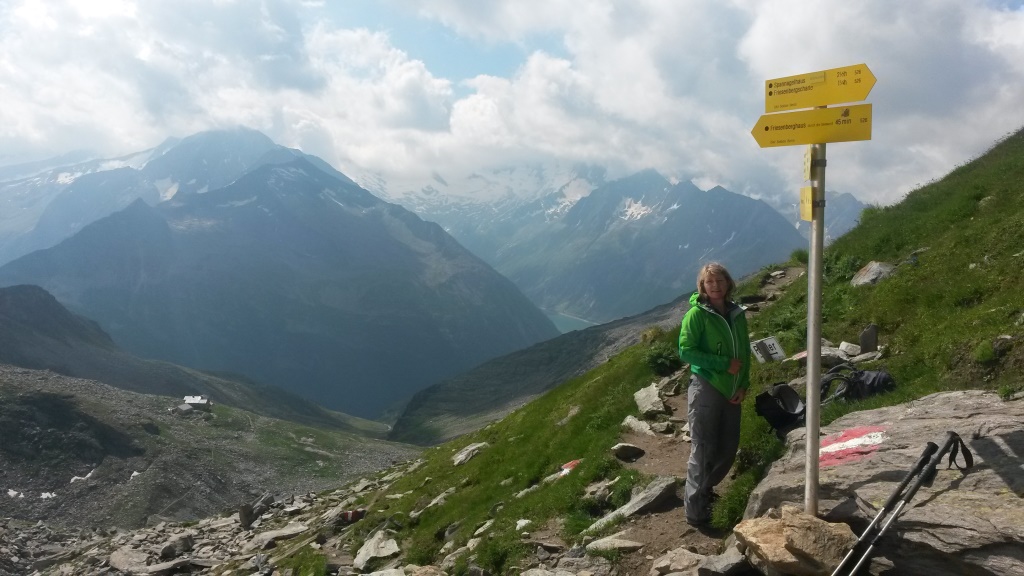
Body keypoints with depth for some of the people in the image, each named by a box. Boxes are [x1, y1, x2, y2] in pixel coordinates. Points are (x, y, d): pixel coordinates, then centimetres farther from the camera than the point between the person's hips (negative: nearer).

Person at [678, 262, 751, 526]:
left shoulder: (737, 314, 10)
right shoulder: (697, 314, -8)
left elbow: (745, 352, 14)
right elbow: (686, 351, -13)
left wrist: (743, 385, 2)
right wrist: (724, 364, -15)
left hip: (731, 391, 6)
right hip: (705, 388, -6)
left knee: (728, 448, 11)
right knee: (703, 450, -5)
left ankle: (702, 488, 34)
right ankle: (695, 510, 4)